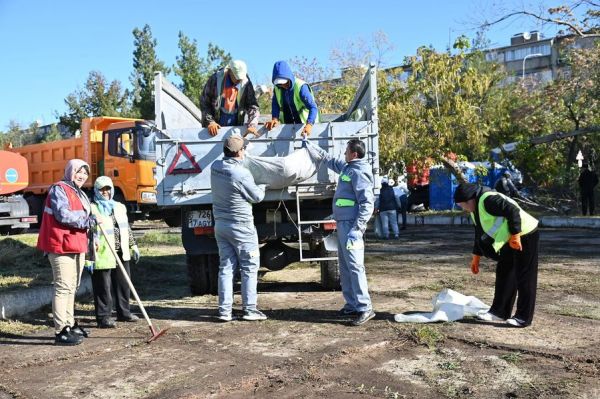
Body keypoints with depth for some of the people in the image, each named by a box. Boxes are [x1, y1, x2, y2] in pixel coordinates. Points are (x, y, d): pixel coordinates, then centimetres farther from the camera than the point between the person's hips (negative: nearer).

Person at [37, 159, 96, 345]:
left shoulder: (80, 194, 21)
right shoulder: (59, 189, -9)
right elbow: (62, 215, -22)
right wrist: (87, 220, -16)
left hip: (77, 246, 10)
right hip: (62, 246, -10)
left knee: (72, 287, 17)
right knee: (63, 287, -10)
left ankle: (70, 324, 28)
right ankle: (61, 331, -7)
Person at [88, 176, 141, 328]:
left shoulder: (120, 207, 17)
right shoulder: (92, 209, -4)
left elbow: (127, 228, 22)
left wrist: (133, 246, 20)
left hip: (121, 253, 7)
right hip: (103, 253, -7)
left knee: (123, 283, 13)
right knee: (104, 286, -3)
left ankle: (124, 312, 25)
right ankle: (103, 317, 5)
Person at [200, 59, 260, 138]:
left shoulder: (246, 83, -6)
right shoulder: (216, 79, -11)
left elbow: (252, 106, -8)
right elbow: (204, 103, -6)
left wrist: (252, 125, -24)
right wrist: (210, 122, -18)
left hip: (236, 127, 2)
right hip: (216, 127, -1)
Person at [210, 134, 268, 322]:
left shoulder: (215, 166, -1)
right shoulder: (241, 174, -21)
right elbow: (257, 197, -9)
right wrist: (262, 187, 12)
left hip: (220, 224, 7)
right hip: (241, 226, -7)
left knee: (225, 267, 11)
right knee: (249, 268, 5)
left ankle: (224, 310, 12)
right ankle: (249, 309, 9)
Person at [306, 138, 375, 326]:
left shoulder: (359, 173, -13)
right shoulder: (347, 167, 15)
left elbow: (367, 204, -19)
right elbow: (327, 158, 33)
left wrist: (356, 229, -25)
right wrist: (308, 145, 38)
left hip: (351, 225, -10)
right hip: (342, 224, 10)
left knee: (355, 266, -11)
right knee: (345, 266, 13)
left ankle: (365, 308, -8)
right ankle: (352, 305, 21)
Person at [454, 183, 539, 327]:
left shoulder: (488, 200, -22)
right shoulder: (475, 209, 11)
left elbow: (513, 211, -29)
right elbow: (480, 233, 19)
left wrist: (515, 236, -25)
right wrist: (476, 258, 21)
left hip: (525, 236, -10)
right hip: (509, 240, 11)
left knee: (524, 277, -5)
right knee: (504, 274, 12)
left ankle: (523, 317, 1)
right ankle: (499, 311, 19)